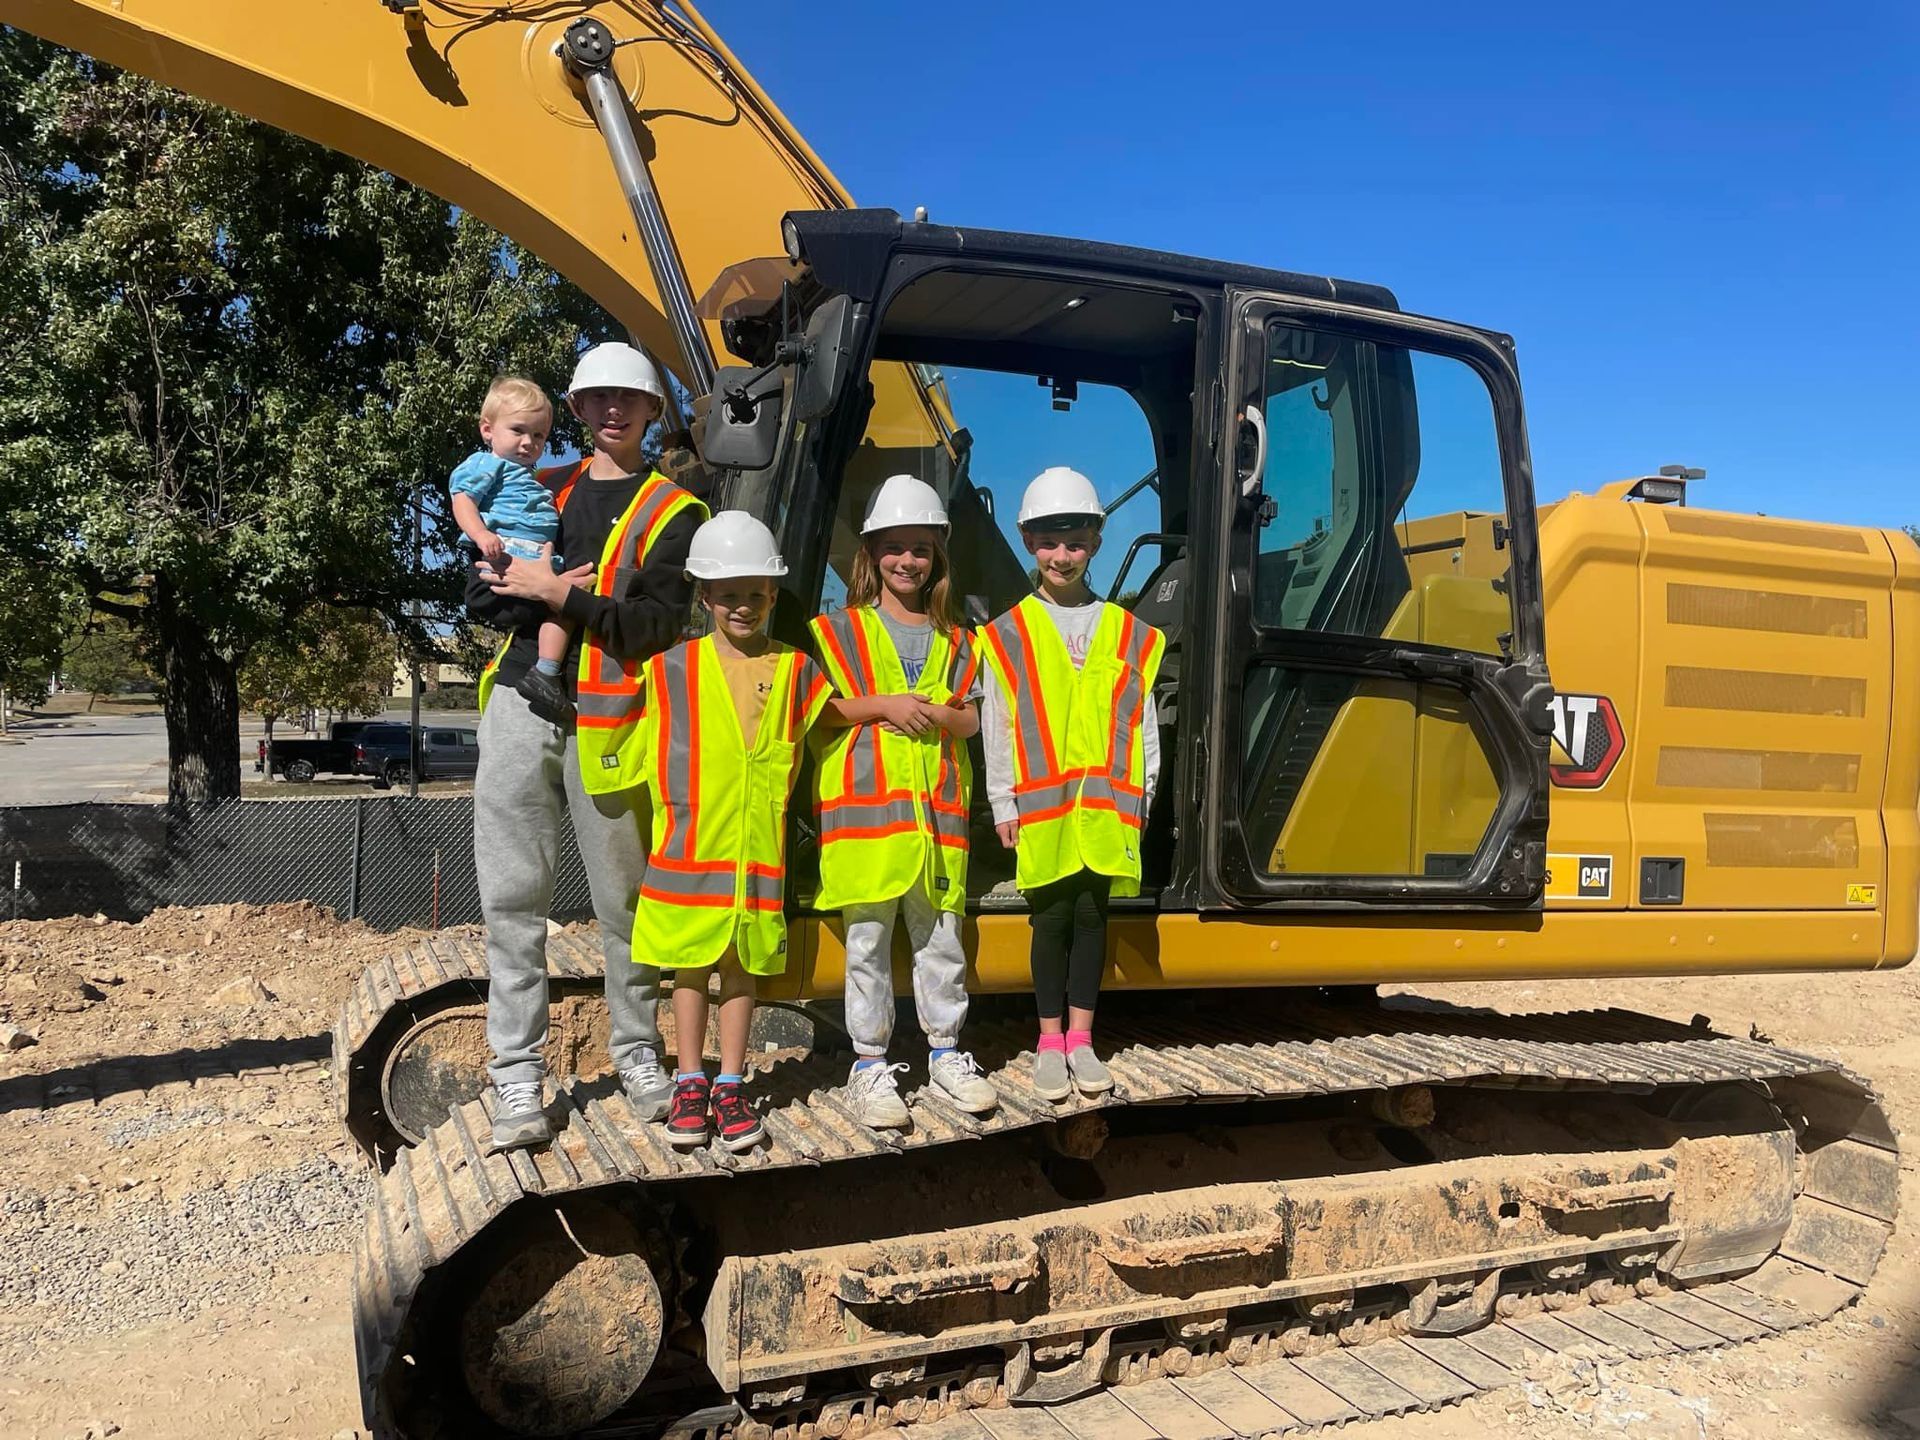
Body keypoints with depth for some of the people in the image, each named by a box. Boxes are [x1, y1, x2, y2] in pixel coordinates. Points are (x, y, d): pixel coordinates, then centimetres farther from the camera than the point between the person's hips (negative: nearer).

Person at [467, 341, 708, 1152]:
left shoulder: (673, 512, 4)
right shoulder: (540, 492, 16)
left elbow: (653, 625, -8)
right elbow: (483, 595, 8)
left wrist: (562, 596, -16)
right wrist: (542, 599, -10)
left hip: (602, 722, -3)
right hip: (518, 707, 3)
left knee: (622, 897, 5)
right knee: (511, 896, 2)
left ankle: (637, 1053, 22)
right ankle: (518, 1077, 10)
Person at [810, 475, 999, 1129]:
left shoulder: (954, 639, 15)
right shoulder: (841, 628, 4)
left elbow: (970, 717, 10)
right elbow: (817, 709, -4)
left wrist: (935, 714, -10)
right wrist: (883, 706, -13)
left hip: (937, 807, 3)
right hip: (864, 805, -3)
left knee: (941, 934, 8)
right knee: (868, 938, 2)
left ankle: (945, 1050, 22)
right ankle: (870, 1063, 12)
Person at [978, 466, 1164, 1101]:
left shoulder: (1127, 634, 8)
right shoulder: (1008, 633, 2)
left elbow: (1142, 723, 9)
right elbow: (996, 723, 1)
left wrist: (1137, 797, 5)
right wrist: (1003, 803, -2)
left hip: (1106, 804, 2)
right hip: (1040, 804, -1)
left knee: (1092, 915, 7)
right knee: (1053, 918, 5)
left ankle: (1081, 1039, 20)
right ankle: (1050, 1042, 18)